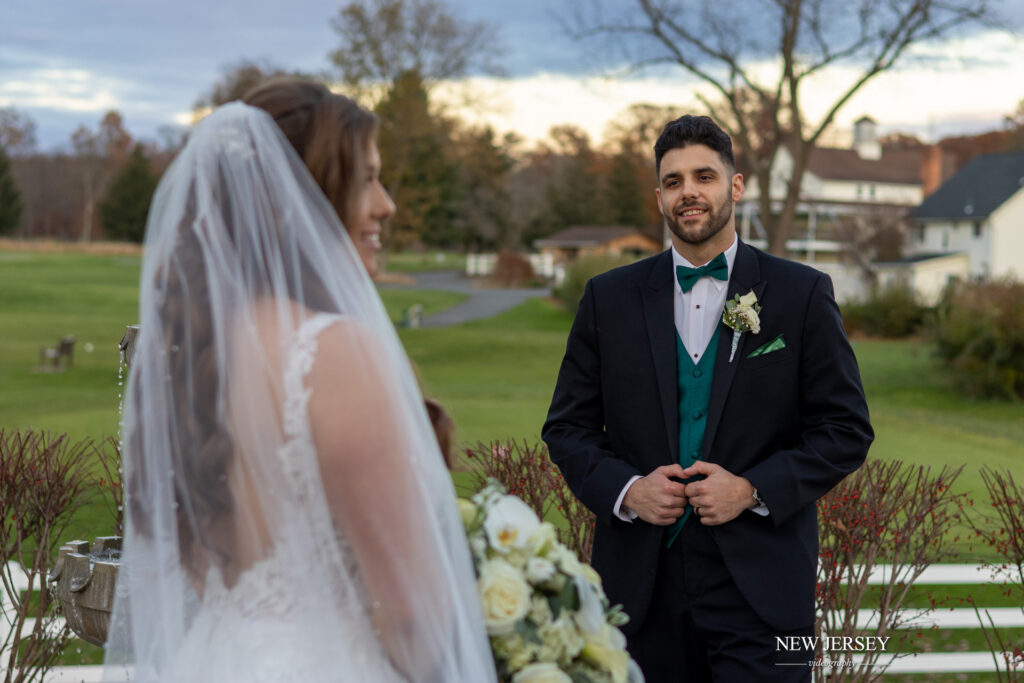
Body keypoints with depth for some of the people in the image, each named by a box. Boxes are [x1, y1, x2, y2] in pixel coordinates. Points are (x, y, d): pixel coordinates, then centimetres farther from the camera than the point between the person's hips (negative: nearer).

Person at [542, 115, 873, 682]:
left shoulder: (801, 294, 1)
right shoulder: (609, 298, 7)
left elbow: (846, 429, 1)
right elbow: (567, 426, 9)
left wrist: (753, 489, -12)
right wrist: (625, 489, -9)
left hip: (761, 586, -1)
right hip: (641, 588, 2)